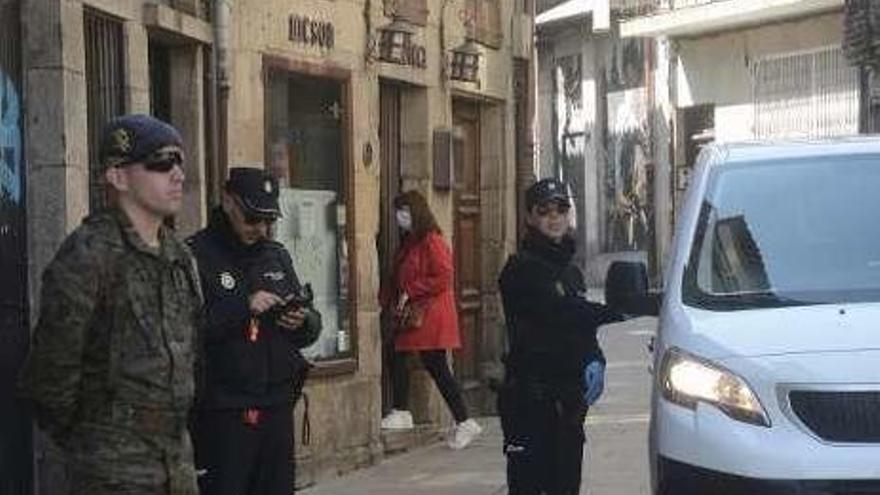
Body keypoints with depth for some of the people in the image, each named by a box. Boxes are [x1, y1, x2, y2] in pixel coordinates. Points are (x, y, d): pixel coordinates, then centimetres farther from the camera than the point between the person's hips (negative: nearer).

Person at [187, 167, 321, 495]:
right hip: (221, 413, -6)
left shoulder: (277, 256, 16)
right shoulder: (197, 255, -7)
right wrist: (244, 307, -21)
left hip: (277, 408, 7)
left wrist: (304, 322, -1)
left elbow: (312, 323, 21)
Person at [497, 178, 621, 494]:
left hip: (568, 398, 7)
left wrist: (594, 361, -1)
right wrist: (617, 310, -28)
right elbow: (558, 312, -20)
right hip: (529, 397, -7)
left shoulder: (571, 271, 18)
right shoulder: (521, 269, -7)